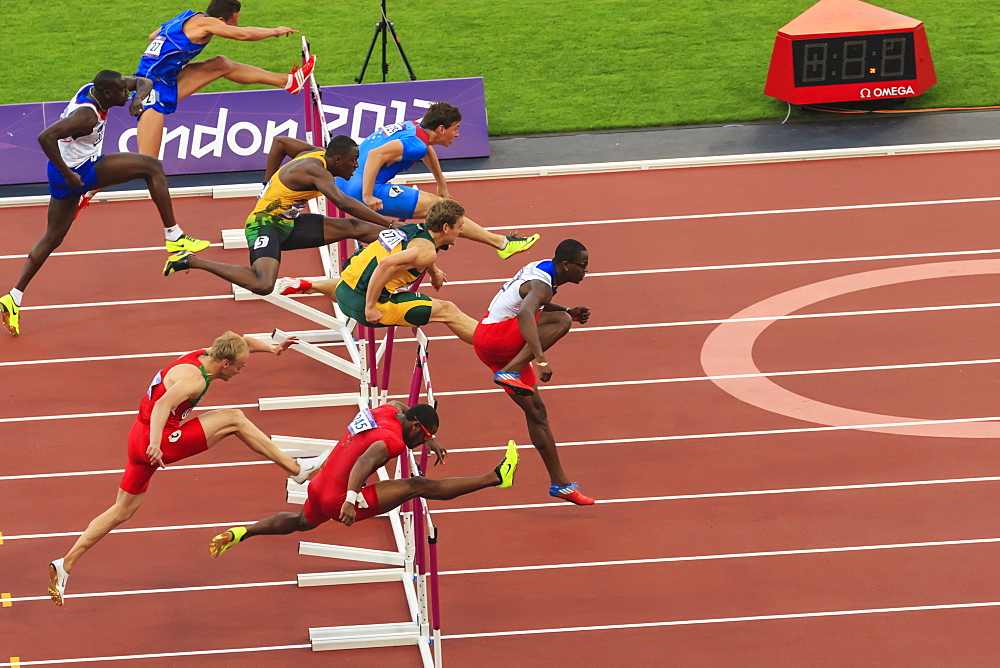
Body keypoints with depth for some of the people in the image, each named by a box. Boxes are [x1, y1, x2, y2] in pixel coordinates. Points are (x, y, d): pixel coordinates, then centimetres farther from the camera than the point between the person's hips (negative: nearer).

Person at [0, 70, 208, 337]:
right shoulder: (87, 115, -27)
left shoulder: (96, 87, -1)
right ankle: (174, 237, -6)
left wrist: (138, 98, -14)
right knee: (152, 167, -9)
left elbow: (143, 82, 9)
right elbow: (45, 137, -36)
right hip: (78, 171, -10)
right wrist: (68, 174, -30)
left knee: (53, 237, 17)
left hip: (63, 172, 10)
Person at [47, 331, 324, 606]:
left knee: (123, 511, 15)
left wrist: (270, 348, 12)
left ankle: (66, 564, 13)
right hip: (160, 441, -10)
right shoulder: (195, 379, -20)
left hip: (140, 439, 10)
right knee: (234, 419, -6)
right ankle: (294, 468, 1)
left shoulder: (204, 355, 8)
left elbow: (241, 342, 25)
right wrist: (155, 443, -47)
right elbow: (163, 405, -35)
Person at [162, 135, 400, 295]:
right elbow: (343, 203, -35)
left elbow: (279, 142, 21)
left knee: (354, 228, 2)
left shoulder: (317, 154, 6)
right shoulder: (316, 170, -22)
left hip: (288, 223, 10)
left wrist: (269, 183, 25)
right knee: (263, 285, -30)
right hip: (266, 223, -10)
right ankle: (192, 262, -16)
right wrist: (387, 222, -33)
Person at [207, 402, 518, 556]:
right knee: (418, 486, -13)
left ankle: (241, 532, 39)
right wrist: (350, 500, -49)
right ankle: (495, 478, -16)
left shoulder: (387, 411, 6)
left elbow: (402, 407, 29)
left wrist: (430, 441, 27)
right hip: (338, 499, -9)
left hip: (318, 488, 9)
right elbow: (365, 462, -36)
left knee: (301, 522, 41)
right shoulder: (392, 440, -20)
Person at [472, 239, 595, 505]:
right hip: (492, 336, -10)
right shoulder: (542, 285, -22)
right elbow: (525, 313, -43)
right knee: (560, 321, -28)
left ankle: (559, 482, 10)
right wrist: (541, 359, -50)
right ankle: (509, 372, -32)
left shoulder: (542, 269, 9)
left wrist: (568, 311, 16)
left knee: (536, 411, 8)